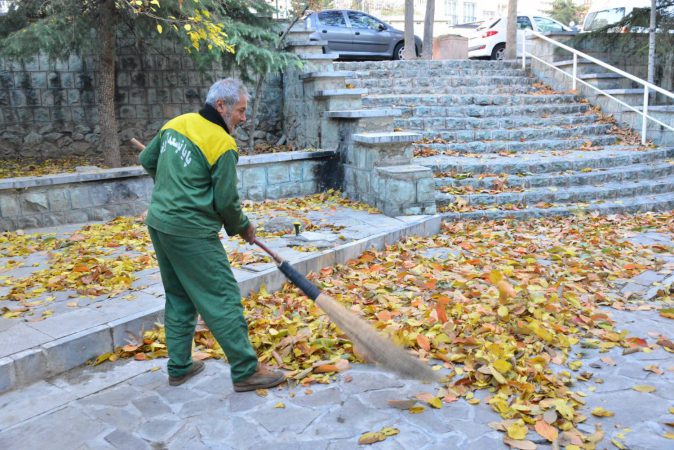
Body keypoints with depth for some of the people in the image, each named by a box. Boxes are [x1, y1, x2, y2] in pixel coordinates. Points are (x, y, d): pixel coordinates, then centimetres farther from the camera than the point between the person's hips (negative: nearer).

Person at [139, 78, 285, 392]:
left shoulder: (176, 123, 9)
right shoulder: (222, 145, -14)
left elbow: (147, 160, 20)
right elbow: (226, 201, -11)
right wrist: (243, 227, 7)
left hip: (158, 224, 9)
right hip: (191, 233, -9)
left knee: (178, 297, 19)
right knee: (223, 299, -1)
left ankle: (179, 367, 28)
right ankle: (246, 372, 6)